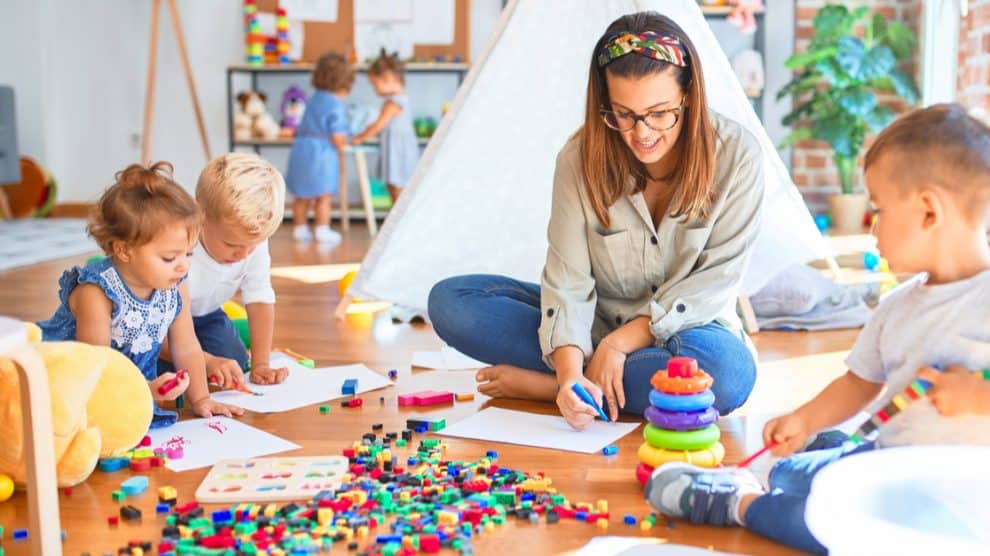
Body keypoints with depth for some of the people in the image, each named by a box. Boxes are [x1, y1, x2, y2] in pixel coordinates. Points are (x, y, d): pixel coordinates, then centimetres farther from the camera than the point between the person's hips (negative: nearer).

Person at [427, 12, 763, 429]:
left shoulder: (735, 155, -16)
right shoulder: (581, 158, -13)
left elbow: (717, 278, -15)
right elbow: (568, 282, -17)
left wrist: (622, 341, -22)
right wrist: (571, 371, -35)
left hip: (682, 329, -1)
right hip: (596, 320, 1)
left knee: (729, 372, -40)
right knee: (450, 301, -15)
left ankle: (537, 384, -24)